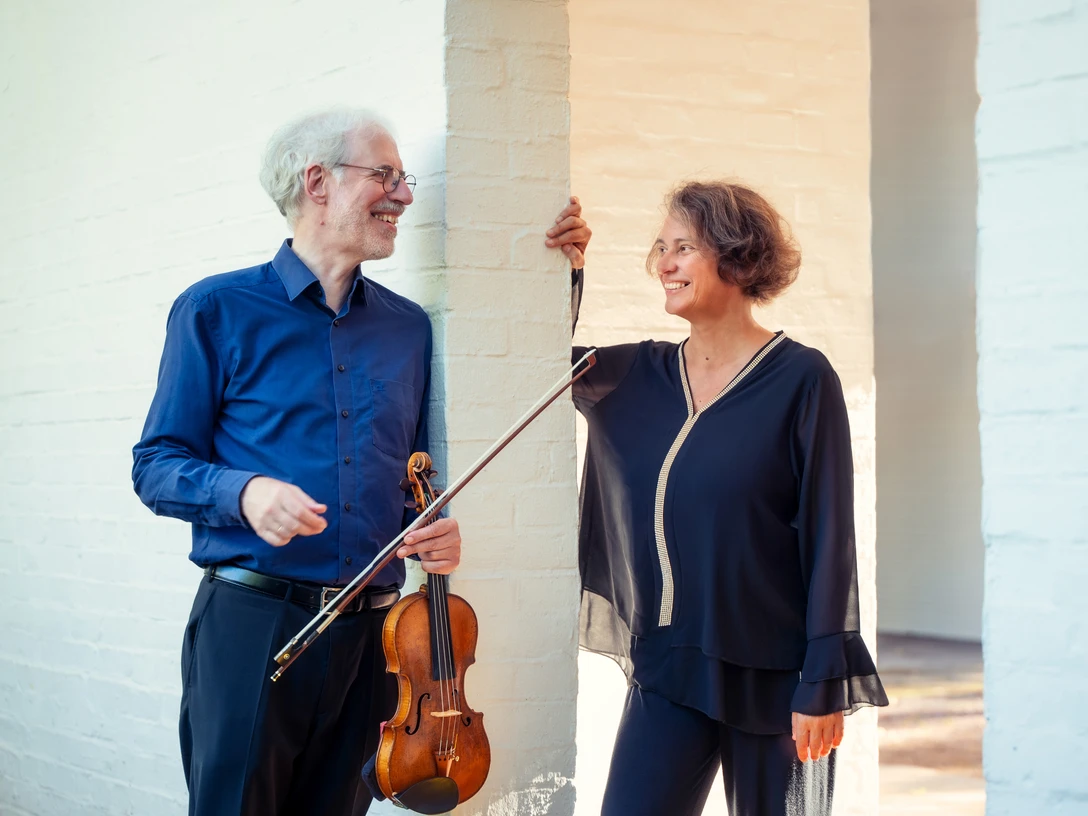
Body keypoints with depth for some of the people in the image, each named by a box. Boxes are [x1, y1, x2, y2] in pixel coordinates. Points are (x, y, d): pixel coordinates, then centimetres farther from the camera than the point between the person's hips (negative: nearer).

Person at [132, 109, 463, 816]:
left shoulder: (407, 326, 13)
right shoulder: (217, 309, 0)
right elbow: (157, 466, -1)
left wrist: (437, 530, 0)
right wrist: (244, 491, -20)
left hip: (369, 631, 4)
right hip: (252, 623, -4)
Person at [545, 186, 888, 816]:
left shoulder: (801, 379, -7)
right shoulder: (642, 375, 7)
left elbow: (830, 536, -9)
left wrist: (825, 683, -13)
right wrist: (567, 267, 0)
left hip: (772, 676, -4)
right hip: (666, 669, 4)